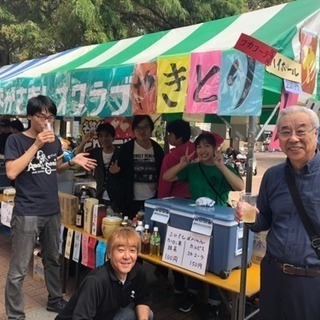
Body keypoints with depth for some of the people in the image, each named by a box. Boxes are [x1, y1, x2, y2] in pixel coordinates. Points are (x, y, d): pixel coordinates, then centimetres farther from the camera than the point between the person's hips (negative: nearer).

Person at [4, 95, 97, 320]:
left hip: (53, 211, 6)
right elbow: (12, 172, -19)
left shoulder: (55, 141, 7)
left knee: (53, 260, 19)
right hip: (27, 213, -5)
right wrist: (36, 145, -21)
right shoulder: (16, 140, -7)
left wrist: (73, 162, 0)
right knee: (19, 269, 1)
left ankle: (55, 300, 37)